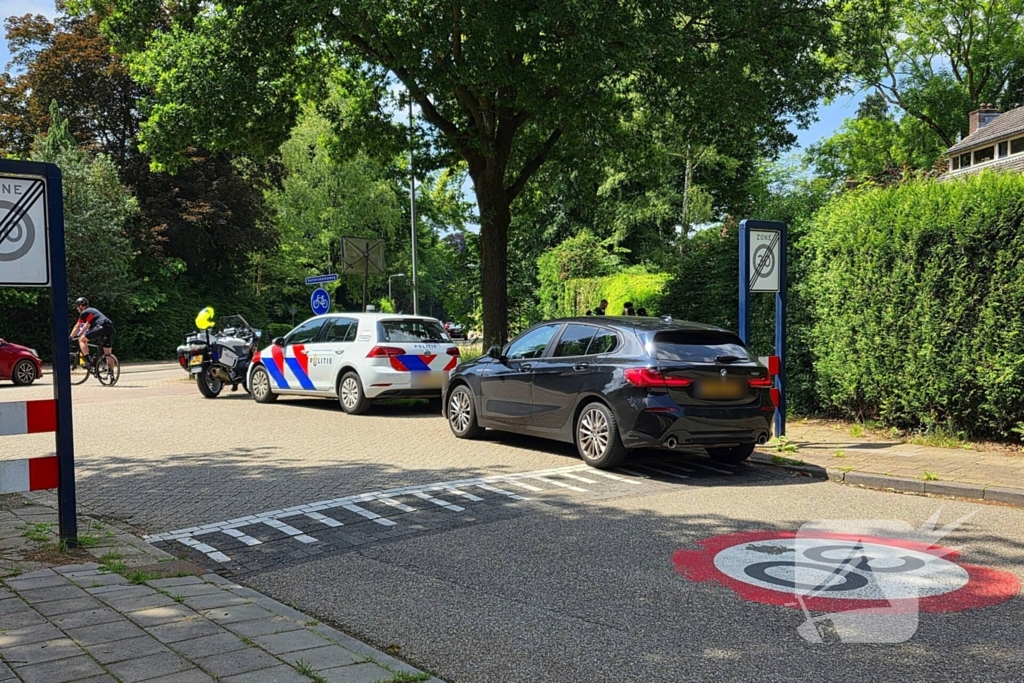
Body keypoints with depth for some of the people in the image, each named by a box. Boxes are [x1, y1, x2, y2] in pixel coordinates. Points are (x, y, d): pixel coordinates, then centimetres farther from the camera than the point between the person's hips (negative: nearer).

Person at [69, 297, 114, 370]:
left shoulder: (84, 313, 8)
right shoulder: (91, 310, 32)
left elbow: (77, 327, 15)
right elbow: (86, 326, 41)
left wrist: (71, 337, 26)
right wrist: (79, 335, 47)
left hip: (101, 327, -8)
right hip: (110, 328, 8)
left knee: (81, 340, 2)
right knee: (107, 353, 14)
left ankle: (88, 362, -7)